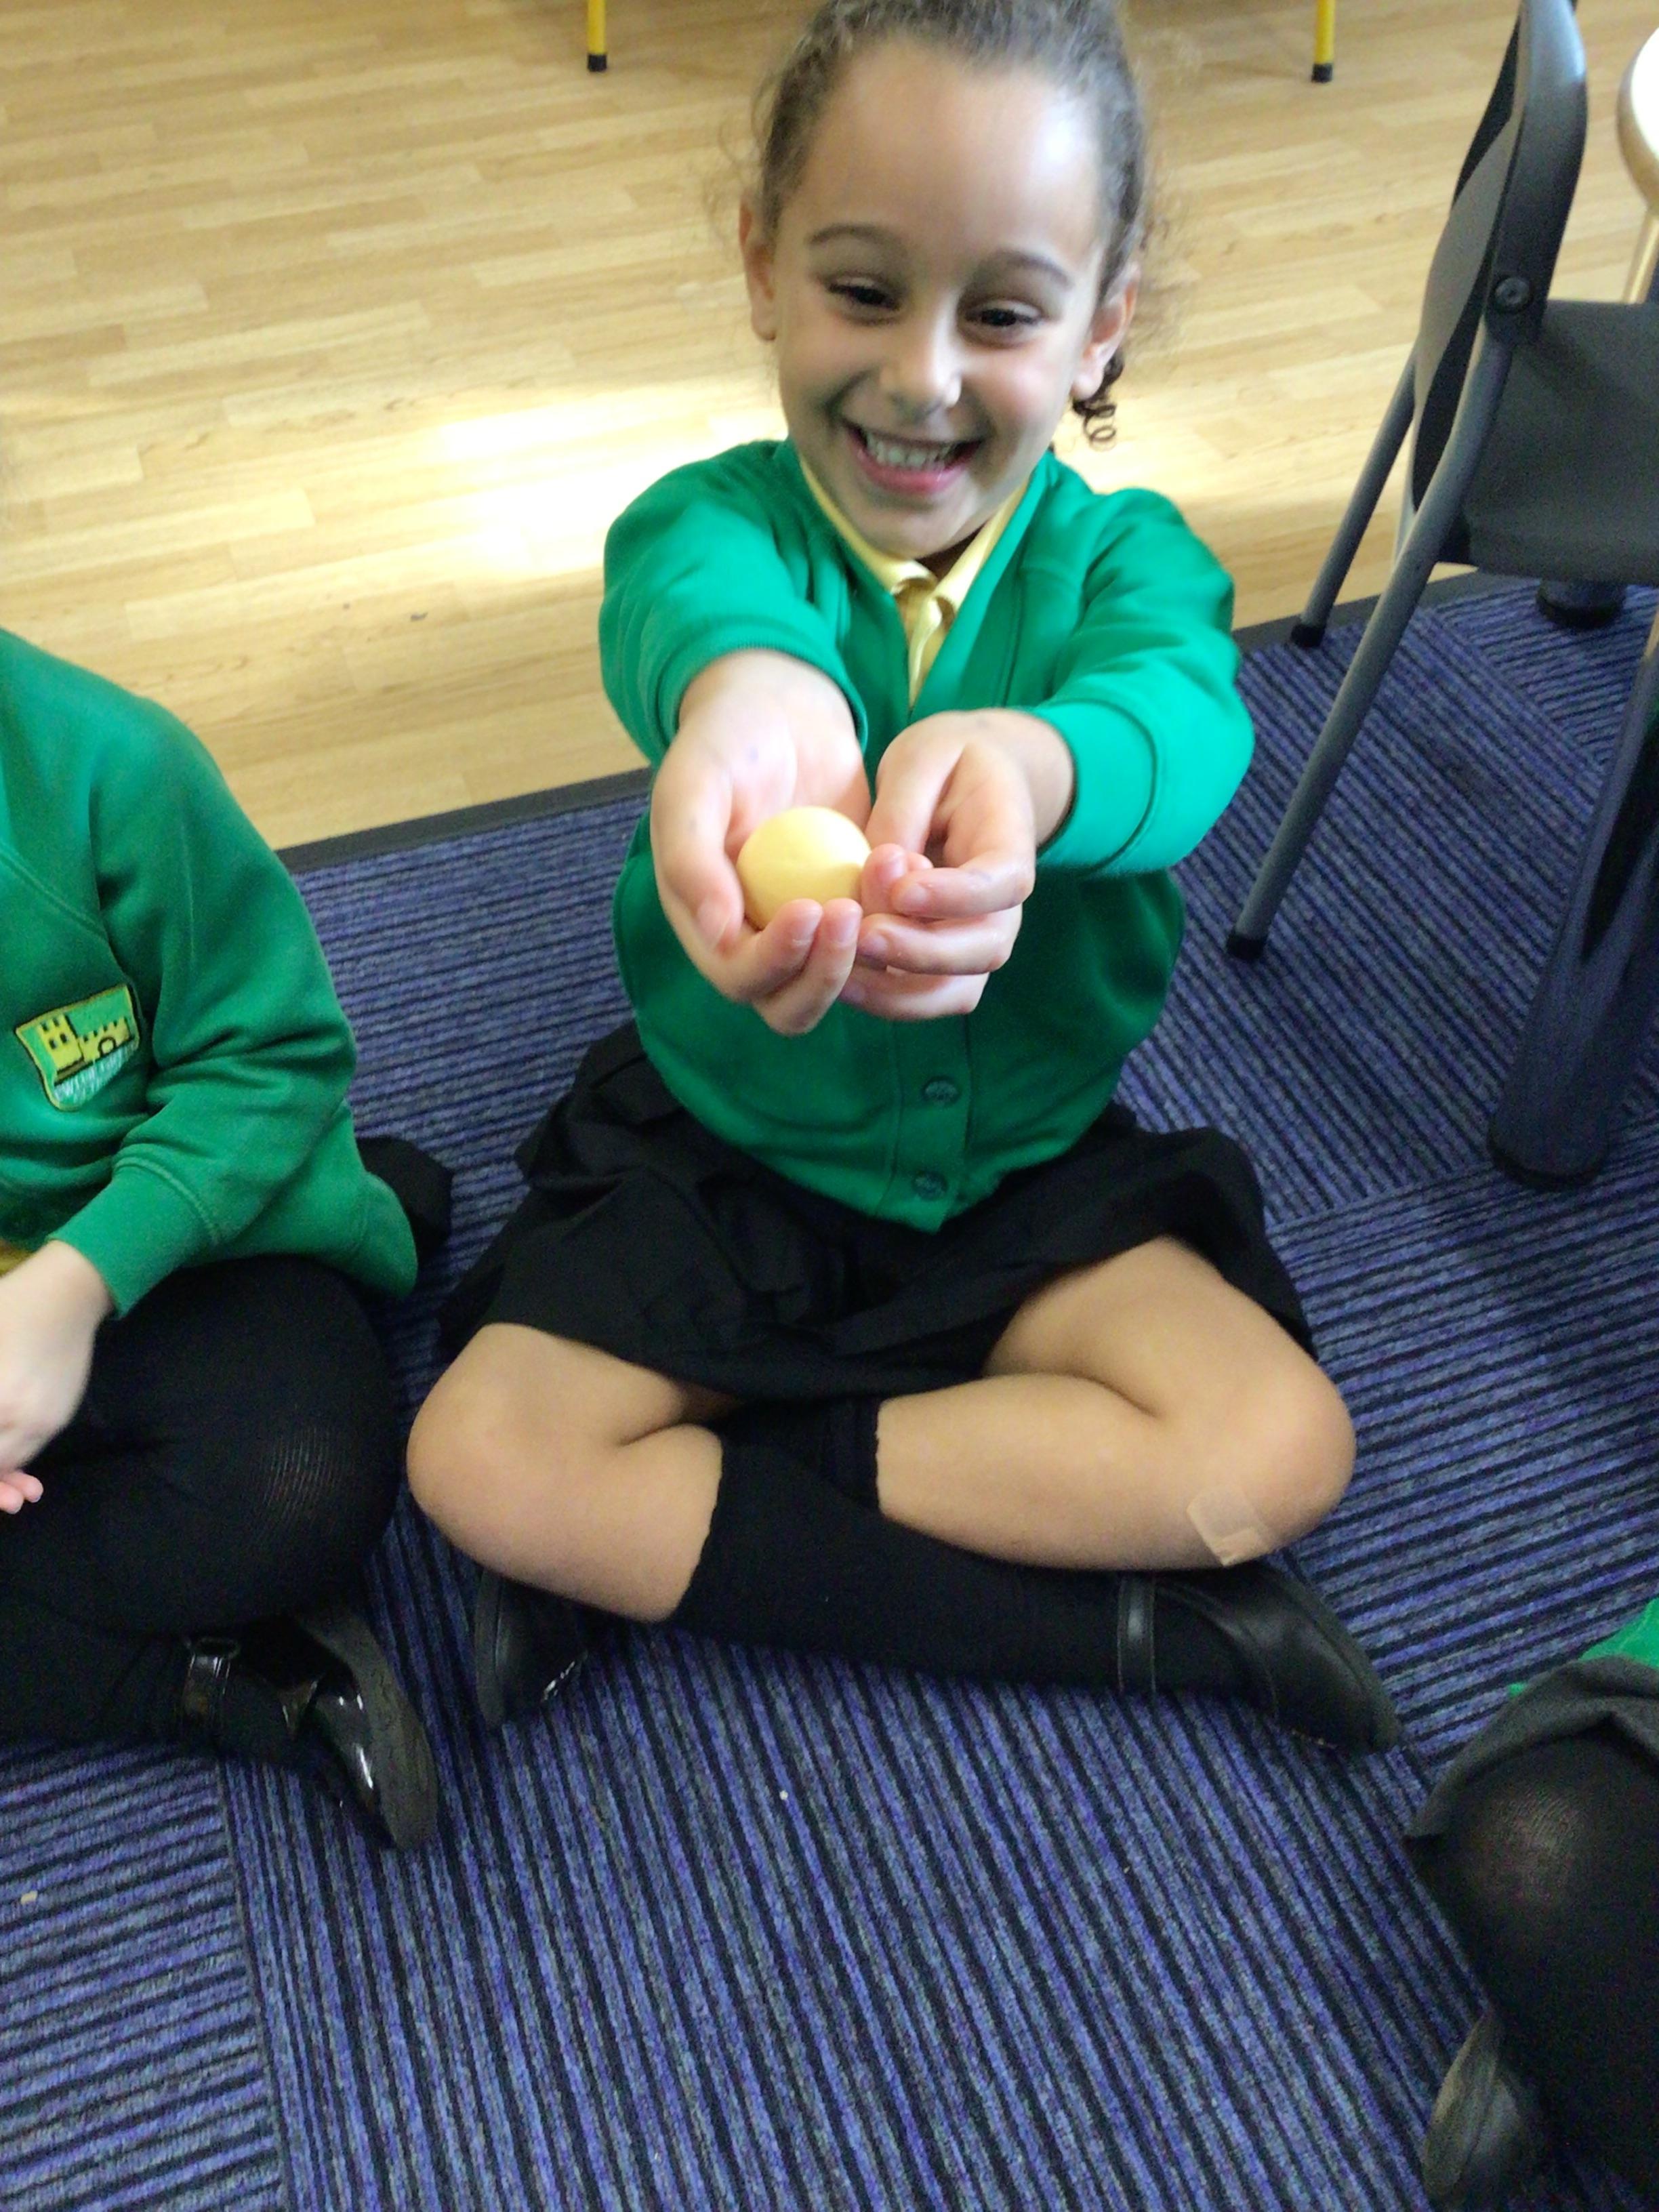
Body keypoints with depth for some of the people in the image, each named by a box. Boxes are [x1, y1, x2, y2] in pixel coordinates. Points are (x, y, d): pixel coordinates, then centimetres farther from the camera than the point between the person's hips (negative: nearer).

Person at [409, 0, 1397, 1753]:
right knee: (478, 1460, -17)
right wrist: (746, 696, -69)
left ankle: (654, 1538, -9)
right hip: (718, 1158, 0)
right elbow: (697, 600, -42)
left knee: (1277, 1449, -19)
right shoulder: (710, 521, -15)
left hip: (1030, 1167, 1)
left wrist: (1021, 758, -63)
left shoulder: (1123, 556, -12)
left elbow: (1177, 715, -37)